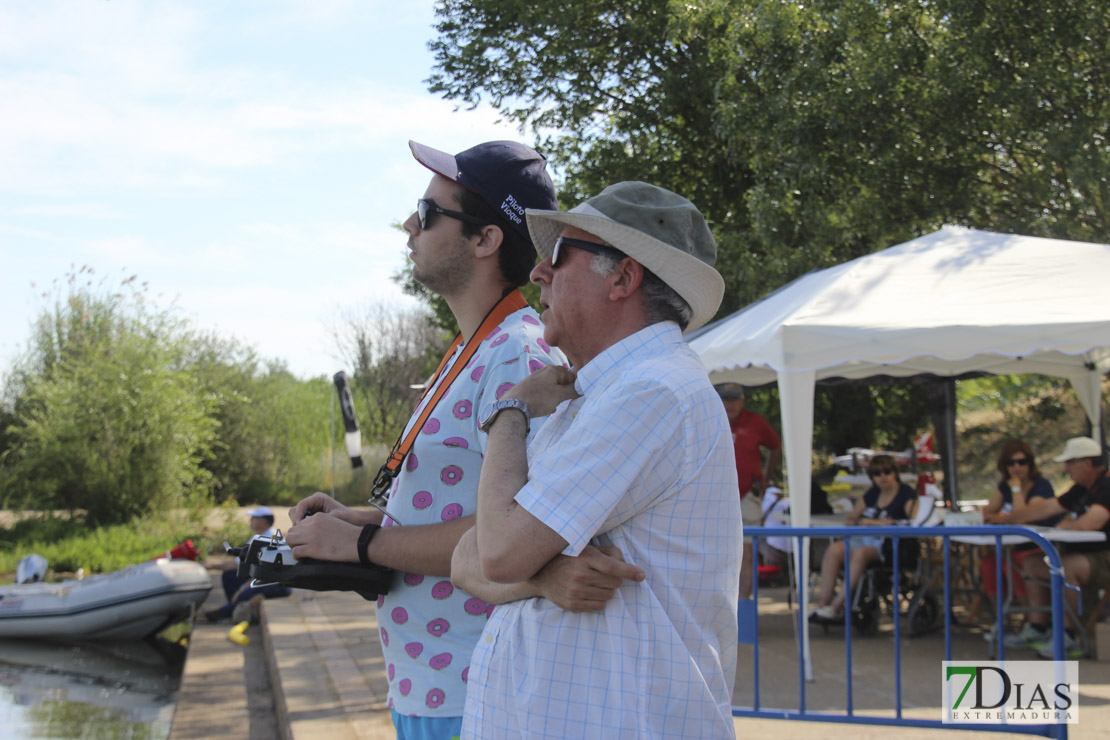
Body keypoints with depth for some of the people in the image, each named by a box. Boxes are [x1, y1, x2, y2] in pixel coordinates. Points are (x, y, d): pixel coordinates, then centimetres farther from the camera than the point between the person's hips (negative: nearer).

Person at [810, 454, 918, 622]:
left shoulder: (907, 495, 1)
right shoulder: (872, 494, 20)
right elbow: (849, 519, 25)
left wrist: (879, 523, -14)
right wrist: (860, 522, 0)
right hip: (865, 539, 7)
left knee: (861, 553, -36)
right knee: (834, 549, -21)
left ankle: (836, 607, -34)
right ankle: (822, 605, -27)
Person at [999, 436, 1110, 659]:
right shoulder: (1081, 490, 13)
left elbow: (1088, 524, -32)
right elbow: (1045, 508, 21)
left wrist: (1064, 525, -10)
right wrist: (1004, 520, 20)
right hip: (1085, 556, 10)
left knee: (1064, 565, -34)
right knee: (1032, 563, 11)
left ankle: (1070, 637, -23)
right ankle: (1037, 629, 8)